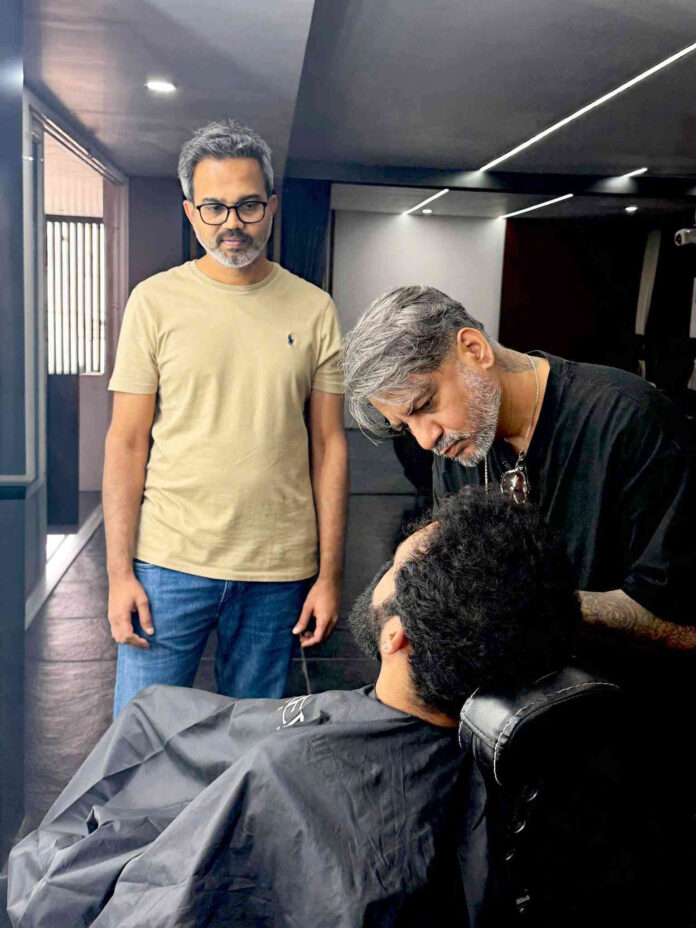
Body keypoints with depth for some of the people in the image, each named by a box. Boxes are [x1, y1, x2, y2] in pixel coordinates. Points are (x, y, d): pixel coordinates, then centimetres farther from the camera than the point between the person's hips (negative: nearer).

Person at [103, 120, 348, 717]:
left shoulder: (314, 310, 3)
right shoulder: (156, 300, 0)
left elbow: (328, 447, 4)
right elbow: (126, 443, 0)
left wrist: (330, 575, 0)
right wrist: (119, 571, -5)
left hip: (280, 570, 1)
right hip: (169, 561, -1)